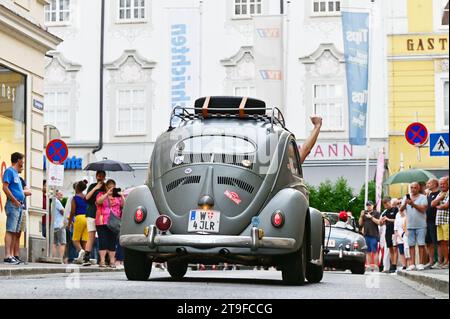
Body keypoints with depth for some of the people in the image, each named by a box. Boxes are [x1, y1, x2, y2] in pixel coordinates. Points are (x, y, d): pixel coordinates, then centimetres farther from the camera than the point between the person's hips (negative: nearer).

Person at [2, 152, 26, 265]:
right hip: (13, 205, -9)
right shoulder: (9, 171, -5)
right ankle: (7, 256, -16)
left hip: (19, 205, 9)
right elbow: (5, 187, -15)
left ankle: (12, 255, 9)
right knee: (10, 230, -12)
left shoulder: (16, 173, 21)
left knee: (15, 232, 8)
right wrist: (14, 200, -17)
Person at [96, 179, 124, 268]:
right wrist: (107, 194, -19)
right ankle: (102, 261, -6)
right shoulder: (101, 194, 11)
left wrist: (122, 196, -11)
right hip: (102, 223, -2)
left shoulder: (117, 196, 16)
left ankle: (112, 261, 3)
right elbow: (98, 201, -10)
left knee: (112, 242, 1)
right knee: (103, 241, -7)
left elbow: (123, 205, 5)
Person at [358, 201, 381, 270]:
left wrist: (371, 217, -12)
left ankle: (375, 265, -6)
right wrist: (361, 216, 1)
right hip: (366, 235, 5)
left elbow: (378, 222, -7)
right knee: (367, 251, 5)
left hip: (374, 235, -5)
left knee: (374, 251, -6)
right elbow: (360, 224, 16)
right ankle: (368, 264, 6)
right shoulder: (364, 213, 17)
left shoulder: (376, 213, 4)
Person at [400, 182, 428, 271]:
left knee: (421, 244, -4)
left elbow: (423, 209, -12)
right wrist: (405, 203, -16)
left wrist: (413, 204, -22)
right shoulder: (406, 197, 13)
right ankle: (412, 264, 5)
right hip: (410, 225, 4)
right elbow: (401, 209, 3)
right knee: (411, 245, 3)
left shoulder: (423, 197, 1)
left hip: (421, 225, -4)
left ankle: (421, 264, -2)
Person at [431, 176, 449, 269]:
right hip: (439, 221, 7)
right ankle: (445, 260, 11)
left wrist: (438, 206, 4)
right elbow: (432, 204, 11)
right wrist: (440, 197, -1)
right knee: (441, 242, 6)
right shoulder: (440, 194, 21)